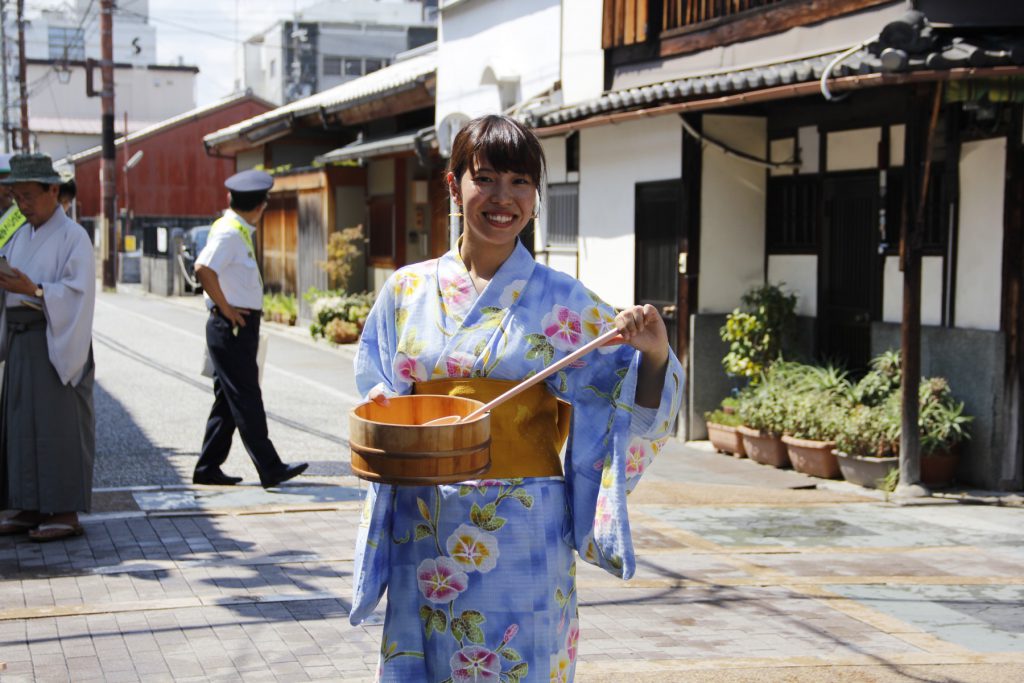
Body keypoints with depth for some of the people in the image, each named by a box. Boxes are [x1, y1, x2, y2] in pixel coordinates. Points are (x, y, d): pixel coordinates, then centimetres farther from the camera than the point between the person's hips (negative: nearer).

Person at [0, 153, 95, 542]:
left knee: (58, 422, -6)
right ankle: (32, 508, 14)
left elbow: (78, 292, -15)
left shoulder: (72, 236, -7)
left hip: (56, 339, -8)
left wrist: (33, 290, -26)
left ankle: (67, 513, -3)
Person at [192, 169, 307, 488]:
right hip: (231, 329, -10)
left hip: (242, 327, 10)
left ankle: (208, 469, 19)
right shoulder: (229, 233, -15)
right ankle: (269, 469, -3)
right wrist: (226, 309, -19)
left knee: (229, 401, 13)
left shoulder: (238, 231, 14)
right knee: (246, 400, -6)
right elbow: (203, 270, -28)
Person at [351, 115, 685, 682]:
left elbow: (628, 406, -2)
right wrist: (383, 407, -7)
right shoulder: (407, 290, 6)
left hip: (520, 535, -2)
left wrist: (655, 356, -19)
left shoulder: (562, 303, -2)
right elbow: (376, 390, 14)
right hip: (423, 535, 2)